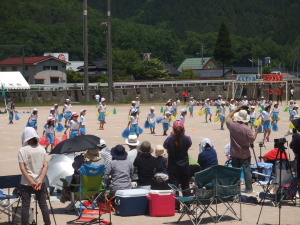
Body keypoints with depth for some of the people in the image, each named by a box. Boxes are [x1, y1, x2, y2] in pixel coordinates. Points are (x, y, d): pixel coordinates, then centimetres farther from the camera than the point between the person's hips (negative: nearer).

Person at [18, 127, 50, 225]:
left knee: (25, 206, 2)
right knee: (43, 204, 10)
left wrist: (31, 181, -12)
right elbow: (45, 166, -5)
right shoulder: (42, 149, 1)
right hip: (40, 183, 3)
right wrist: (40, 180, -10)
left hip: (26, 183, -3)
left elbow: (22, 168, -13)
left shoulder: (22, 150, -8)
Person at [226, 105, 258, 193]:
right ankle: (249, 188, 7)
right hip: (244, 154, -3)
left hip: (234, 153, 3)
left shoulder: (232, 125, -8)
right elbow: (252, 140, -12)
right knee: (247, 170, 4)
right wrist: (256, 131, 2)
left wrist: (236, 109, 16)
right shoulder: (247, 129, -18)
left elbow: (228, 118, 13)